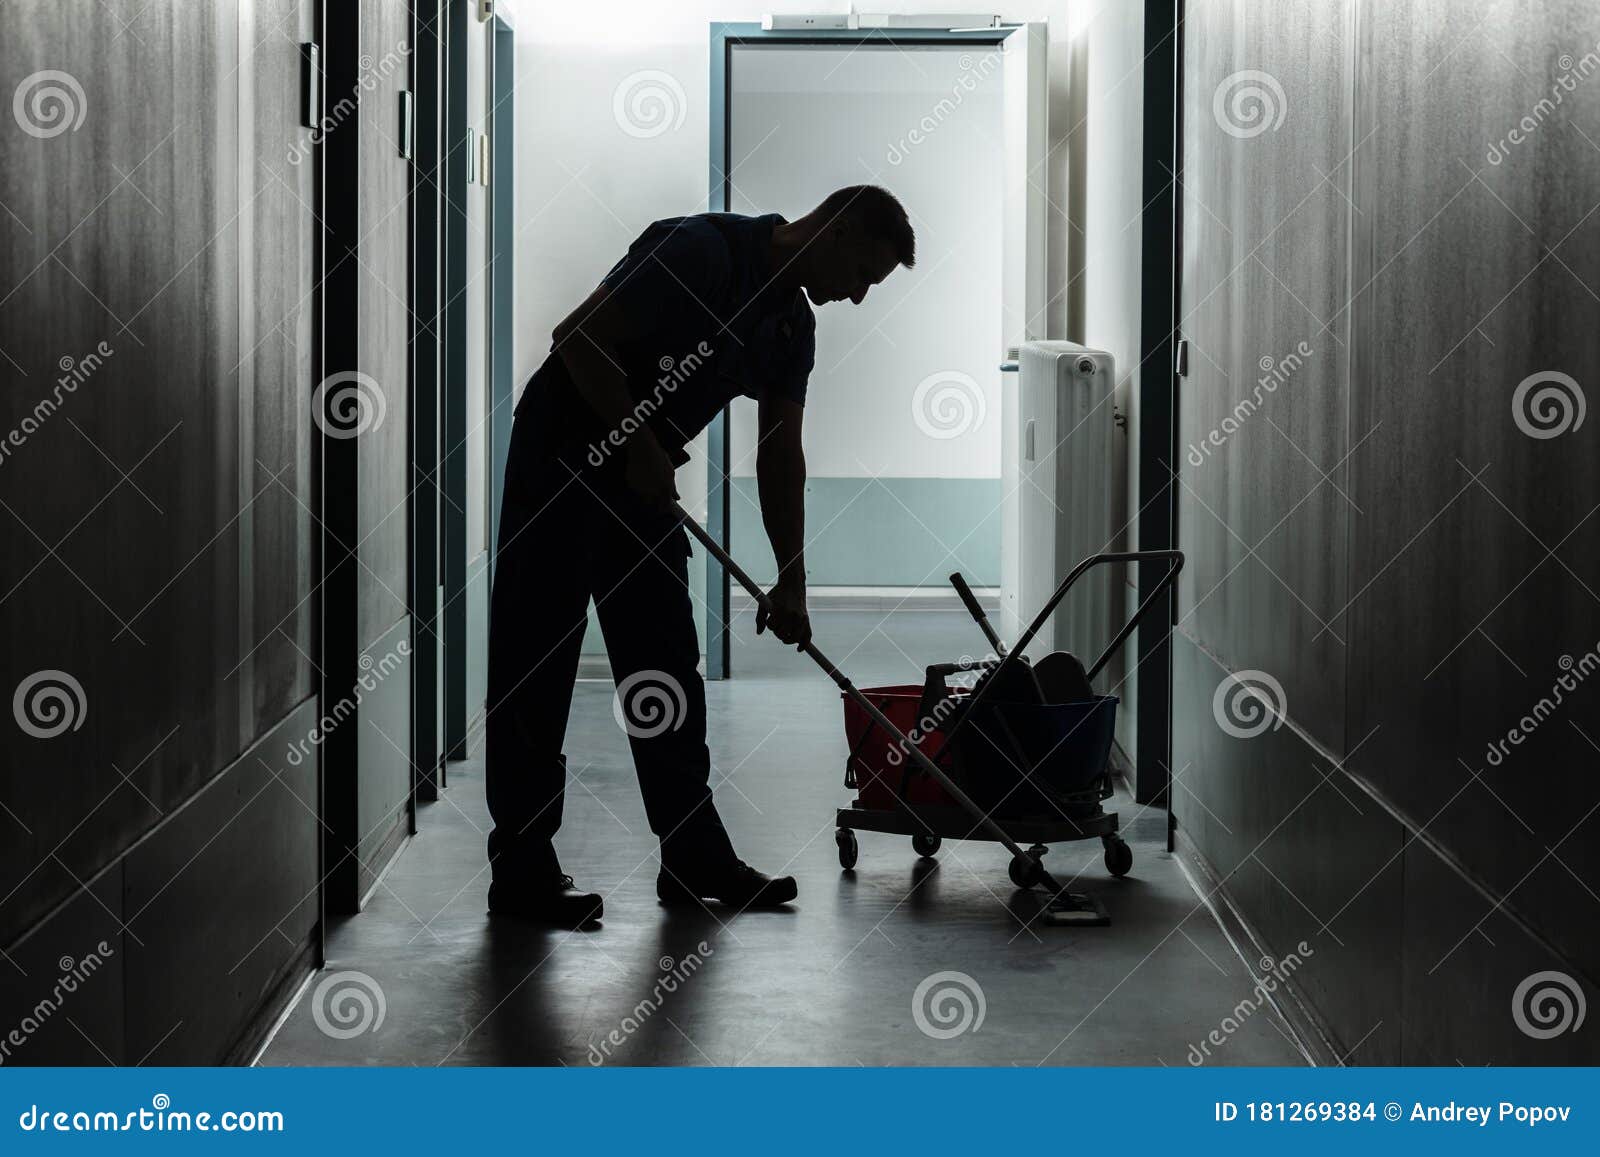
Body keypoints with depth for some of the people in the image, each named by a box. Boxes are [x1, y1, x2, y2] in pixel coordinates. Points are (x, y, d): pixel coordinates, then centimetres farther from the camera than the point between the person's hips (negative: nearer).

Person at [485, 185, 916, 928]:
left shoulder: (792, 324, 6)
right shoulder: (699, 251, -20)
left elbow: (780, 455, 9)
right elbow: (578, 339, -23)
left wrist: (790, 581, 5)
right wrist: (640, 446, -18)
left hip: (644, 474, 9)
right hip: (563, 454, -9)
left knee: (668, 665, 8)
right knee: (533, 664, -6)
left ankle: (694, 859, 14)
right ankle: (520, 869, -2)